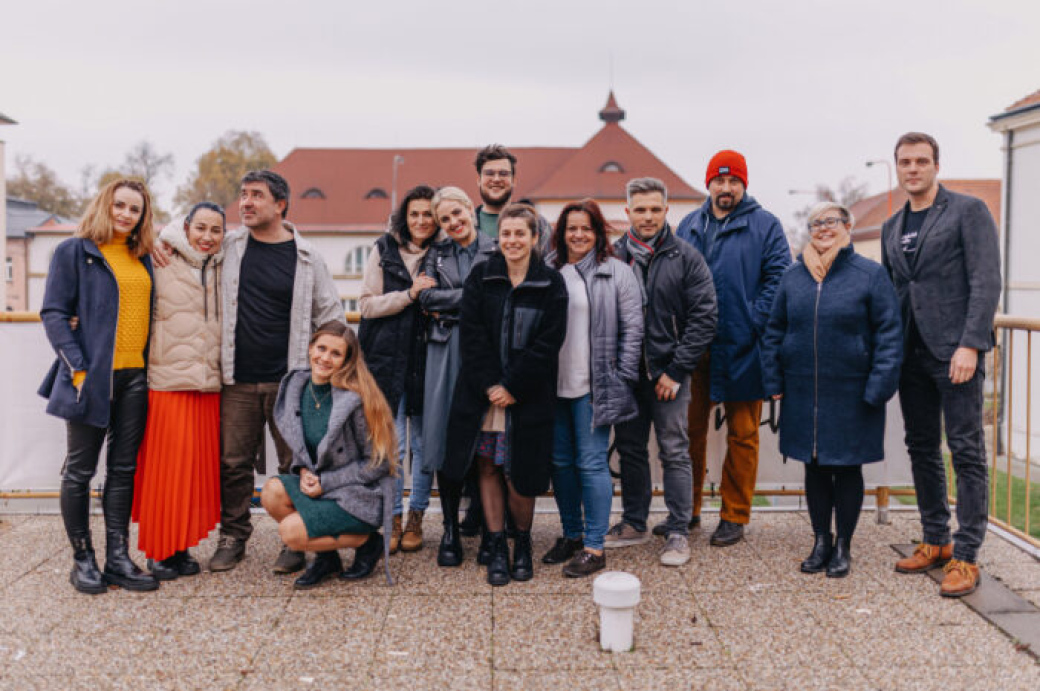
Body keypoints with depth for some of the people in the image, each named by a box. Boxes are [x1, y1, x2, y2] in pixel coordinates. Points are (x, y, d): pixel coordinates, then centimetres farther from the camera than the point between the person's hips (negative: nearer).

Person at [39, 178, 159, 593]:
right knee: (80, 469, 3)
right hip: (92, 376, -5)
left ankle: (118, 558, 13)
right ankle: (82, 560, 13)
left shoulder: (143, 259, 15)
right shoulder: (74, 251, -1)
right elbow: (54, 313, -6)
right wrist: (78, 368, -15)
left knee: (124, 469, 7)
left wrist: (153, 366, 8)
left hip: (135, 376, 5)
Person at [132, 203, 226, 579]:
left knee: (200, 466, 6)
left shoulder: (222, 271, 14)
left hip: (209, 383, 5)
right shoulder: (162, 265, -1)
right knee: (166, 466, -2)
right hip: (167, 382, -5)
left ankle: (182, 546, 19)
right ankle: (159, 550, 11)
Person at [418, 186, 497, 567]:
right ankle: (450, 531, 8)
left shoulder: (495, 251, 5)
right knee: (445, 437, -1)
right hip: (445, 351, 3)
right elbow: (427, 297, 2)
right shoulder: (437, 253, 16)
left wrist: (447, 304, -6)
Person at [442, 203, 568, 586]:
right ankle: (497, 547, 18)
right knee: (488, 468, 5)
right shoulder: (481, 276, 5)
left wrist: (512, 388, -11)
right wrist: (490, 385, -10)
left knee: (520, 474, 0)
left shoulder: (551, 285, 0)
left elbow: (548, 343, -5)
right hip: (482, 392, 2)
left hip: (528, 394, -2)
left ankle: (522, 543, 22)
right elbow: (471, 335, -1)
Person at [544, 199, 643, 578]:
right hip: (553, 384, 4)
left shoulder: (617, 272, -1)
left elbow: (632, 327, -2)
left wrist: (622, 376, -6)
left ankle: (594, 547, 6)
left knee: (591, 463, -3)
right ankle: (571, 535, 27)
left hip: (594, 386, -4)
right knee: (560, 461, 11)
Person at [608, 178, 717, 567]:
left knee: (675, 451, 2)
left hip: (668, 373, -3)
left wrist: (676, 370, -11)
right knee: (630, 449, 12)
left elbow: (704, 318, -6)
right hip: (625, 374, 3)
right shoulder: (613, 257, 4)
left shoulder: (686, 258, -3)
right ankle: (634, 523, 26)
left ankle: (678, 532, 11)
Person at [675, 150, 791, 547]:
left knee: (742, 435, 5)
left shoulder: (765, 226, 2)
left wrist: (754, 323, -15)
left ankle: (734, 517, 16)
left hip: (742, 349, -3)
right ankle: (688, 509, 22)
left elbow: (778, 279, -4)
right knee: (689, 429, 9)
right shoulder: (688, 227, 13)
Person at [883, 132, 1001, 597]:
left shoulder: (968, 211, -2)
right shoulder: (892, 228, 16)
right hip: (910, 353, 7)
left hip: (955, 351, -6)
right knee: (922, 449, 11)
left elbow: (986, 283, -10)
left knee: (966, 451, -4)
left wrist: (969, 345, -18)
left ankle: (965, 557, 1)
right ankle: (936, 541, 23)